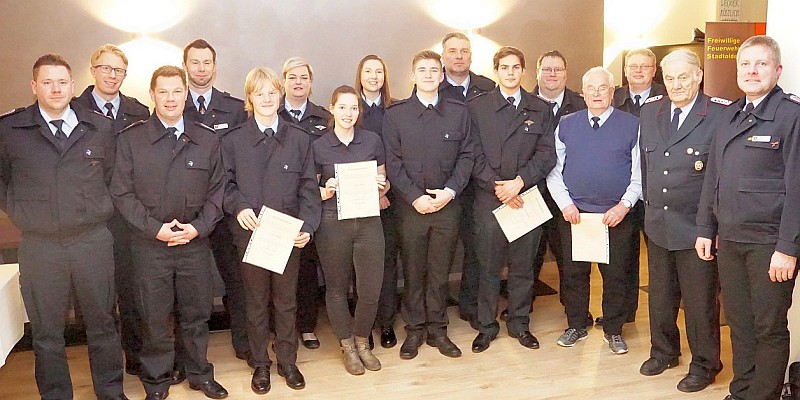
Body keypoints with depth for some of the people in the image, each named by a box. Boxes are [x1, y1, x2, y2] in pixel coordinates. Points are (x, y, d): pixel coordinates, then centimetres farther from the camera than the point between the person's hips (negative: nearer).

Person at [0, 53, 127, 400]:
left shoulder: (100, 127, 4)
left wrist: (100, 210, 8)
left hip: (93, 241, 1)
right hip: (39, 246, -1)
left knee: (103, 323, 12)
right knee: (46, 332, 11)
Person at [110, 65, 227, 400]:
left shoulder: (207, 140, 4)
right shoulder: (130, 139, -1)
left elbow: (217, 190, 5)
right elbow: (122, 193, -3)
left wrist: (198, 227, -9)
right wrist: (155, 228, -12)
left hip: (196, 243, 2)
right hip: (149, 244, -1)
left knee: (197, 314, 12)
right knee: (154, 317, 9)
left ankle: (199, 373, 31)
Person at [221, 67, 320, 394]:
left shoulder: (299, 139, 2)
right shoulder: (233, 141, 1)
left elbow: (308, 189, -1)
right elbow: (226, 184, 2)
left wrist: (307, 226, -13)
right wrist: (239, 207, -18)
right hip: (250, 233, 0)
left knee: (286, 300, 13)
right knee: (256, 301, 12)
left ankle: (287, 361, 30)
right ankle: (260, 364, 29)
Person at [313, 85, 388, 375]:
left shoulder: (373, 141, 4)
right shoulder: (318, 146, 0)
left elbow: (383, 184, 13)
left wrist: (381, 186, -9)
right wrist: (326, 191, -15)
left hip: (369, 222, 1)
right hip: (333, 225, -1)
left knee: (371, 289, 1)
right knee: (337, 288, 10)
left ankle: (362, 342, 27)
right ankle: (347, 346, 30)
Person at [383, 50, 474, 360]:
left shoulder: (459, 112, 6)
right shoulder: (395, 114, 2)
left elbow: (466, 156, 4)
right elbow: (393, 162, -3)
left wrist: (450, 190, -10)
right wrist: (415, 197, -11)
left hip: (448, 204, 1)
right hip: (410, 205, -1)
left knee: (440, 272, 9)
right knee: (413, 272, 7)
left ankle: (437, 329, 22)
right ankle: (414, 330, 21)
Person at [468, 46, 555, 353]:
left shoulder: (540, 110, 9)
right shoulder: (477, 107, 4)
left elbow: (547, 155, 0)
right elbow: (475, 156, -2)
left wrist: (519, 182, -13)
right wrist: (498, 187, -12)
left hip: (527, 197, 2)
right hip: (489, 199, -1)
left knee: (523, 266, 10)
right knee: (488, 266, 5)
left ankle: (519, 323, 25)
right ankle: (486, 325, 18)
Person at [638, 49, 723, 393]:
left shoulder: (721, 114, -12)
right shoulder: (650, 110, 6)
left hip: (697, 228, -5)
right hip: (657, 224, 5)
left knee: (700, 301, 8)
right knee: (660, 296, 19)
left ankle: (704, 365, 28)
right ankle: (663, 351, 39)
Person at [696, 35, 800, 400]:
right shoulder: (728, 116, 12)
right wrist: (705, 229, 11)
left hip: (769, 242, -6)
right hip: (728, 239, 6)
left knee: (769, 328, 6)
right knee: (739, 323, 15)